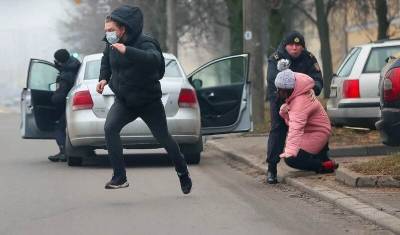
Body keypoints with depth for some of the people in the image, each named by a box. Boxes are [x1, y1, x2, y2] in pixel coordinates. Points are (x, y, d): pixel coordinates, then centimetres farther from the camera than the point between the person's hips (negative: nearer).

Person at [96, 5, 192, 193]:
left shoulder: (144, 43, -22)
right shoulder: (111, 45, -2)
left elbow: (155, 59, -45)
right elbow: (106, 60, 23)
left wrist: (128, 51, -55)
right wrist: (104, 78, 5)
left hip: (149, 102, -4)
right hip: (124, 101, 4)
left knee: (163, 138, 6)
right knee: (109, 128, -22)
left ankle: (183, 173, 33)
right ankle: (120, 177, -21)